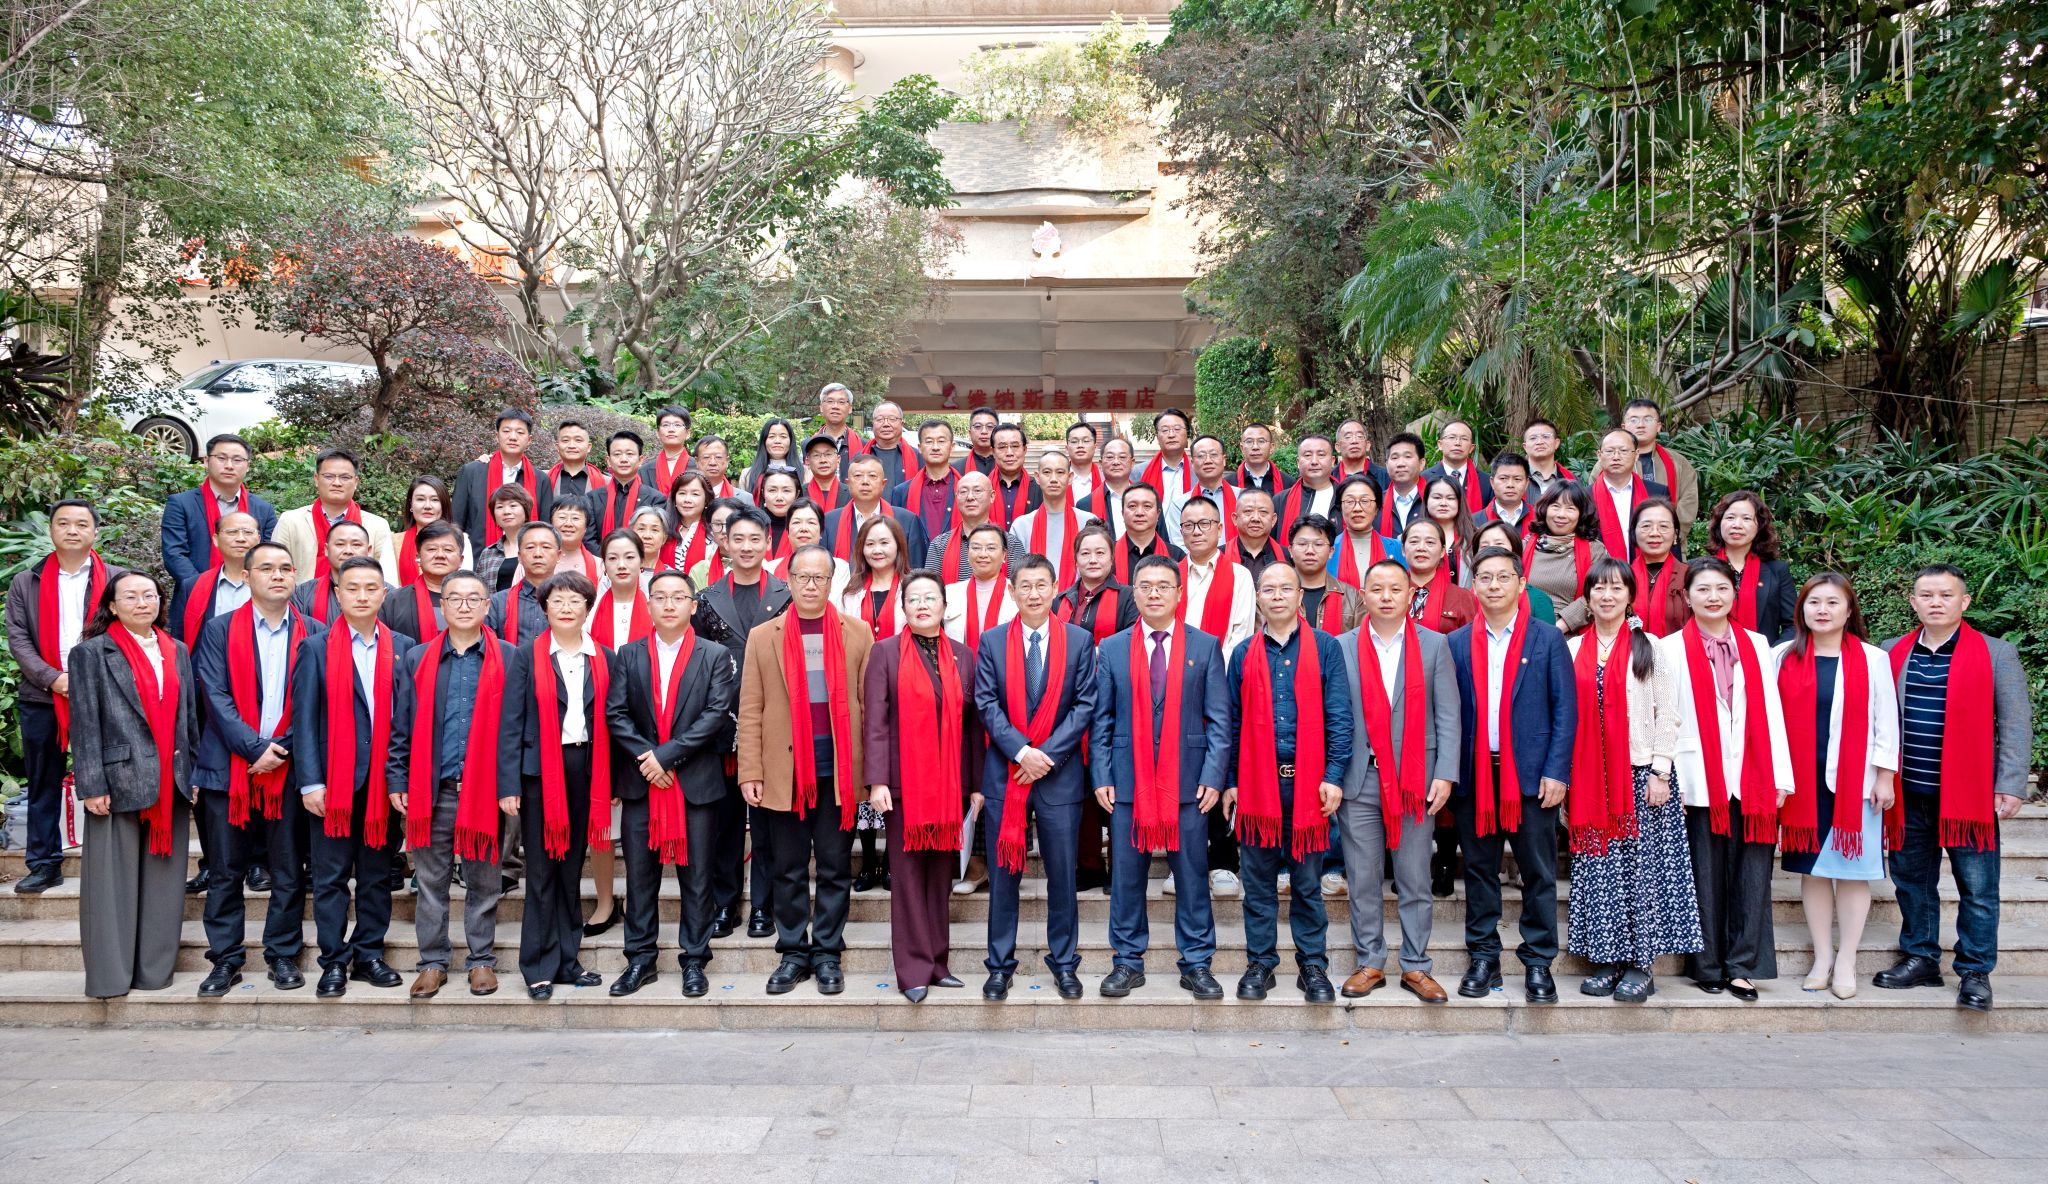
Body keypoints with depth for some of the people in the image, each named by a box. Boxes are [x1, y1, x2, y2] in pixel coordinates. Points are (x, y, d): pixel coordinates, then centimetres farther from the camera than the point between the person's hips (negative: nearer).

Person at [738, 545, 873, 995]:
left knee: (836, 868, 6)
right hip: (785, 771, 1)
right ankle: (794, 953, 18)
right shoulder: (763, 637, 7)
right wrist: (750, 772, -4)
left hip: (840, 770, 0)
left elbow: (868, 704, 3)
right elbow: (750, 711, 4)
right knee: (788, 869, 7)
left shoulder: (858, 634, 6)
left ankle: (827, 953, 16)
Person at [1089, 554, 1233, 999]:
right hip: (1128, 779, 1)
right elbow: (1101, 721, 8)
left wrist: (1214, 776, -7)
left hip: (1187, 779, -1)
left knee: (1192, 875, 4)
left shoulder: (1206, 647, 5)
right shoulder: (1111, 649, 8)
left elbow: (1219, 719, 2)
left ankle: (1196, 963, 16)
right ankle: (1128, 962, 18)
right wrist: (1101, 776, -1)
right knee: (1126, 875, 6)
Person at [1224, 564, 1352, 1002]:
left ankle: (1313, 966, 17)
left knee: (1308, 881, 7)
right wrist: (1229, 781, 4)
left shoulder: (1325, 648, 2)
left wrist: (1333, 776, -9)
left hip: (1307, 782, -1)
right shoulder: (1243, 654, 7)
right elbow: (1232, 722, 9)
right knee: (1258, 881, 7)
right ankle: (1259, 963, 18)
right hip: (1256, 782, 1)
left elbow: (1339, 718, -1)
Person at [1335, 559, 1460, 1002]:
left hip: (1417, 780, 0)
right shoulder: (1341, 647, 6)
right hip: (1359, 781, 0)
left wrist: (1445, 775, -5)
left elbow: (1448, 716, 3)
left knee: (1416, 881, 5)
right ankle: (1370, 963, 17)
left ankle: (1416, 966, 15)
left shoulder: (1434, 645, 6)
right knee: (1362, 880, 5)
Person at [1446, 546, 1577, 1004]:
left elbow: (1565, 709, 0)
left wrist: (1556, 772, -8)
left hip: (1531, 774, -2)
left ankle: (1538, 962, 12)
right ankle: (1483, 958, 18)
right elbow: (1448, 712, 6)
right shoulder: (1456, 644, 7)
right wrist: (1447, 772, -3)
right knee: (1479, 870, 8)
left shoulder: (1548, 640, 2)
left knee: (1539, 872, 3)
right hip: (1474, 774, 2)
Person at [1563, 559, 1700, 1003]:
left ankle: (1642, 963, 6)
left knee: (1642, 866, -1)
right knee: (1598, 868, 4)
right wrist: (1562, 775, 4)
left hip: (1641, 775, -2)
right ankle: (1607, 959, 12)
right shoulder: (1572, 650, 9)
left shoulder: (1650, 648, 3)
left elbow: (1667, 714, -1)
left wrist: (1659, 772, -8)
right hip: (1589, 779, 2)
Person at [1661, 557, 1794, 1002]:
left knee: (1751, 873, 1)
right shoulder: (1671, 649, 5)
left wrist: (1780, 776, 4)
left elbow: (1771, 712, 10)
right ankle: (1708, 966, 11)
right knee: (1706, 875, 2)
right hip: (1700, 781, -2)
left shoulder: (1756, 646, 13)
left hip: (1751, 779, 2)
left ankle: (1743, 966, 9)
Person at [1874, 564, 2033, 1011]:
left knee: (1977, 888, 2)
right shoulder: (1892, 654, 7)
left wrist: (2010, 785, -10)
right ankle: (1920, 959, 26)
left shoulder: (1997, 654, -1)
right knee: (1912, 882, 13)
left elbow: (2016, 723, -3)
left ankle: (1975, 972, 14)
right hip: (1907, 794, 3)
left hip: (1969, 794, -3)